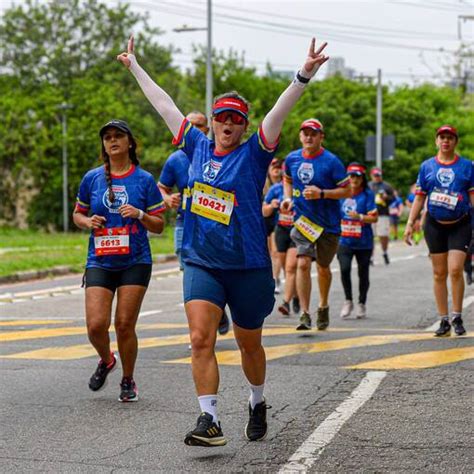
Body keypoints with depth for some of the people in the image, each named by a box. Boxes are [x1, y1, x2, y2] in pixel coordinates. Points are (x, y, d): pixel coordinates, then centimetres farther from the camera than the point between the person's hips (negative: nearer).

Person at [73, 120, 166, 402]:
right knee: (96, 325, -10)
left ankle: (128, 381, 18)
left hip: (135, 262, -1)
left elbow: (159, 226, 4)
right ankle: (106, 361, 24)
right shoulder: (92, 178, 6)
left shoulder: (144, 180, 2)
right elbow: (78, 213, 19)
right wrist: (87, 222, -3)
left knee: (125, 325, -4)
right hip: (100, 262, 2)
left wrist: (140, 215, -15)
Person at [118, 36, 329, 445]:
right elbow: (165, 105, 15)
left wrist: (304, 76, -32)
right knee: (201, 339, -14)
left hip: (248, 266, -2)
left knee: (249, 345, 13)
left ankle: (258, 405, 38)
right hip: (201, 262, 2)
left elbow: (281, 110, -18)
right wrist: (134, 66, 23)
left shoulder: (253, 154, -4)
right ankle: (209, 420, -12)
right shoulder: (198, 147, 7)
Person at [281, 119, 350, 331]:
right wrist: (288, 198, 3)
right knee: (303, 264, -16)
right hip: (302, 220, 2)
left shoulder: (331, 161, -12)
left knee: (323, 268, 13)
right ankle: (304, 314, -14)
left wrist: (322, 193, -23)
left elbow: (347, 190, -10)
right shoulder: (292, 159, 1)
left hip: (328, 224, -2)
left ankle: (323, 306, 39)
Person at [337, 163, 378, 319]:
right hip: (344, 240, 2)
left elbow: (374, 218, -7)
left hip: (363, 242, -2)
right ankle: (348, 301, 2)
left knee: (363, 273, 7)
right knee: (344, 269, -15)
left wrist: (360, 217, -23)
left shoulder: (367, 195, -3)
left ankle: (361, 304, 24)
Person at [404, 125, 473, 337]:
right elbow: (419, 198, 8)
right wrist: (410, 224, 2)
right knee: (439, 274, 4)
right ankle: (444, 320, 11)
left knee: (455, 270, -13)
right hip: (434, 225, 2)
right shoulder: (427, 166, 6)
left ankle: (457, 317, 1)